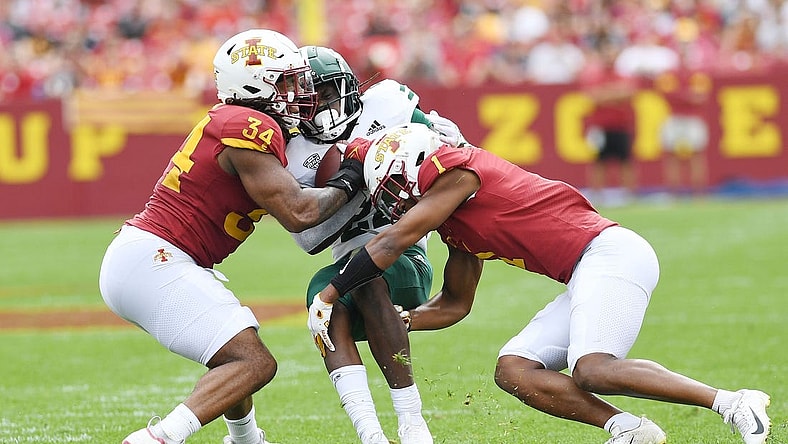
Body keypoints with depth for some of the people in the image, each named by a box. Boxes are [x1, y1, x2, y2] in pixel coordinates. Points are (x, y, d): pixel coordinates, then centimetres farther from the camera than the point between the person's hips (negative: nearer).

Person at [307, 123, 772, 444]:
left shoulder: (452, 171, -3)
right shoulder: (456, 221, 24)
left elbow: (393, 242, -4)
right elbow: (454, 305, 34)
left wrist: (329, 294, 3)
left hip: (610, 252, -10)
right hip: (591, 273, 10)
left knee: (591, 371, -27)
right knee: (513, 369, 3)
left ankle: (732, 403, -22)